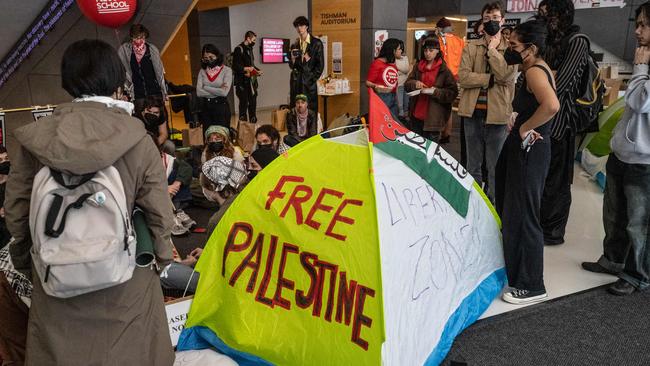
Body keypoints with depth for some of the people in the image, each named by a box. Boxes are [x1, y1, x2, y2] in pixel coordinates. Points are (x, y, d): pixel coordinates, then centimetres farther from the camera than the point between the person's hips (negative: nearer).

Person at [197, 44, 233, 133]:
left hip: (221, 106, -3)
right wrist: (218, 91, -11)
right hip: (205, 107, 4)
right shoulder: (202, 71, 6)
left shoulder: (227, 70, -5)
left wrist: (206, 87, -6)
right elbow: (198, 92, -5)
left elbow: (224, 92, -15)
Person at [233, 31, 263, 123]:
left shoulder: (249, 49, 17)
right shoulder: (239, 49, -9)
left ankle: (253, 123, 20)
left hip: (251, 81, 8)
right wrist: (246, 69, -24)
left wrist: (257, 70, 10)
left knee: (253, 102, 11)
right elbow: (235, 66, -15)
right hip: (242, 82, -8)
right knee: (244, 103, -6)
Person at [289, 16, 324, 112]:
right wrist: (293, 59, -5)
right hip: (296, 83, 4)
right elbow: (292, 66, 16)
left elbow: (320, 64, -2)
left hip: (309, 83, -4)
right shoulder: (294, 45, 13)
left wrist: (312, 80, -5)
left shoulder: (316, 43, 0)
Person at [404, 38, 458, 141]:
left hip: (433, 117, -4)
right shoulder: (418, 66, 8)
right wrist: (415, 83, -10)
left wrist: (435, 91, -21)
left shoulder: (443, 70, -6)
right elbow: (407, 84, 11)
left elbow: (453, 92, -8)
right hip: (416, 115, 5)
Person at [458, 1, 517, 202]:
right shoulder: (471, 47, 6)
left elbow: (505, 74, -16)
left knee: (495, 167, 6)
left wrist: (492, 50, -9)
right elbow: (463, 76, -7)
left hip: (497, 113, -2)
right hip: (473, 112, 2)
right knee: (473, 165, 12)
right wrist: (491, 79, -13)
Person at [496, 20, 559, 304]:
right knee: (511, 211, 20)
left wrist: (525, 128, -25)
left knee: (522, 217, -1)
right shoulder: (538, 69, 12)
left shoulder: (535, 71, -19)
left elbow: (552, 105, -38)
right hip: (524, 148, 10)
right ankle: (514, 270, 38)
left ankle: (531, 287, 12)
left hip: (529, 151, -10)